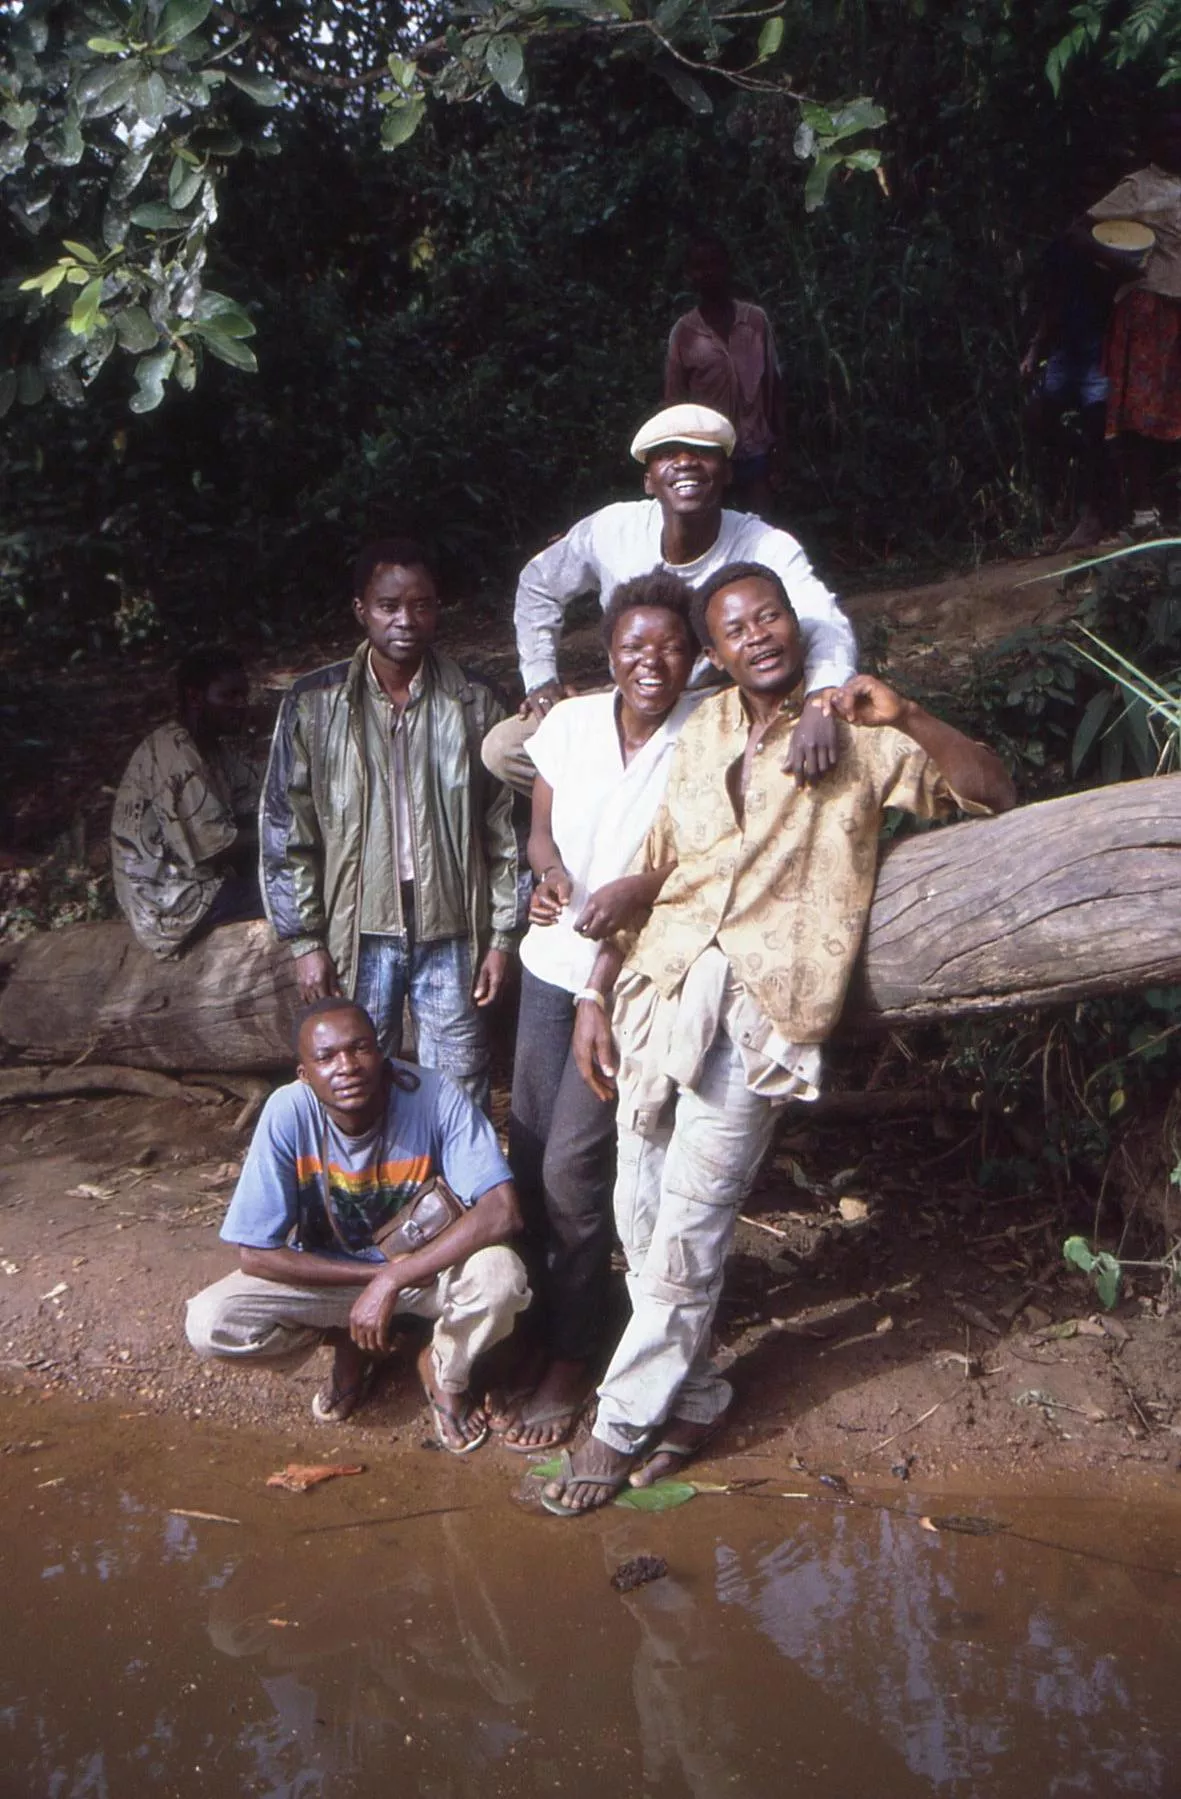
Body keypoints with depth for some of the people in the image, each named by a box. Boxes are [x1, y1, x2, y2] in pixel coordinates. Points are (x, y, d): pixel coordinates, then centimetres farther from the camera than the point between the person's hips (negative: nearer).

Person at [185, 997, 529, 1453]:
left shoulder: (435, 1097, -26)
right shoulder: (288, 1112, -24)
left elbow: (501, 1211, -32)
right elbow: (254, 1254, -19)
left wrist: (393, 1281, -34)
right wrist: (377, 1274, -21)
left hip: (425, 1263, -1)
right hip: (328, 1273, 1)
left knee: (500, 1274, -33)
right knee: (209, 1325, -22)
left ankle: (445, 1373, 2)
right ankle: (350, 1343, 7)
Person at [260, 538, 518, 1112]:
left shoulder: (472, 704, 0)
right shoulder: (315, 704, -3)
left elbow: (502, 828, 3)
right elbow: (285, 828, 0)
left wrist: (501, 935, 1)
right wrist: (304, 940, -3)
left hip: (451, 935, 0)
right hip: (358, 935, 0)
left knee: (460, 1097, 9)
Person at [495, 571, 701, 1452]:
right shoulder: (571, 723, -3)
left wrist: (641, 890, -25)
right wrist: (550, 873, -12)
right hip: (554, 960, 5)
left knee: (572, 1166, -5)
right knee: (530, 1153, 11)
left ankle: (570, 1364, 11)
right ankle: (542, 1320, 30)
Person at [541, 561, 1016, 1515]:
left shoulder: (855, 739, 4)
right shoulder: (700, 735, 14)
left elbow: (992, 792, -1)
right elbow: (649, 874, 14)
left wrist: (906, 716, -15)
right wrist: (594, 996, 10)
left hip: (759, 1008, -4)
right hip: (661, 986, 5)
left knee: (689, 1231, -3)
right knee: (641, 1216, 7)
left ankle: (623, 1425, 11)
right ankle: (693, 1397, 25)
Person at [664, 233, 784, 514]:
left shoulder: (756, 319, 0)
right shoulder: (683, 331, -3)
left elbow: (772, 381, 6)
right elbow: (674, 398, 2)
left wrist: (778, 434, 3)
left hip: (754, 448, 1)